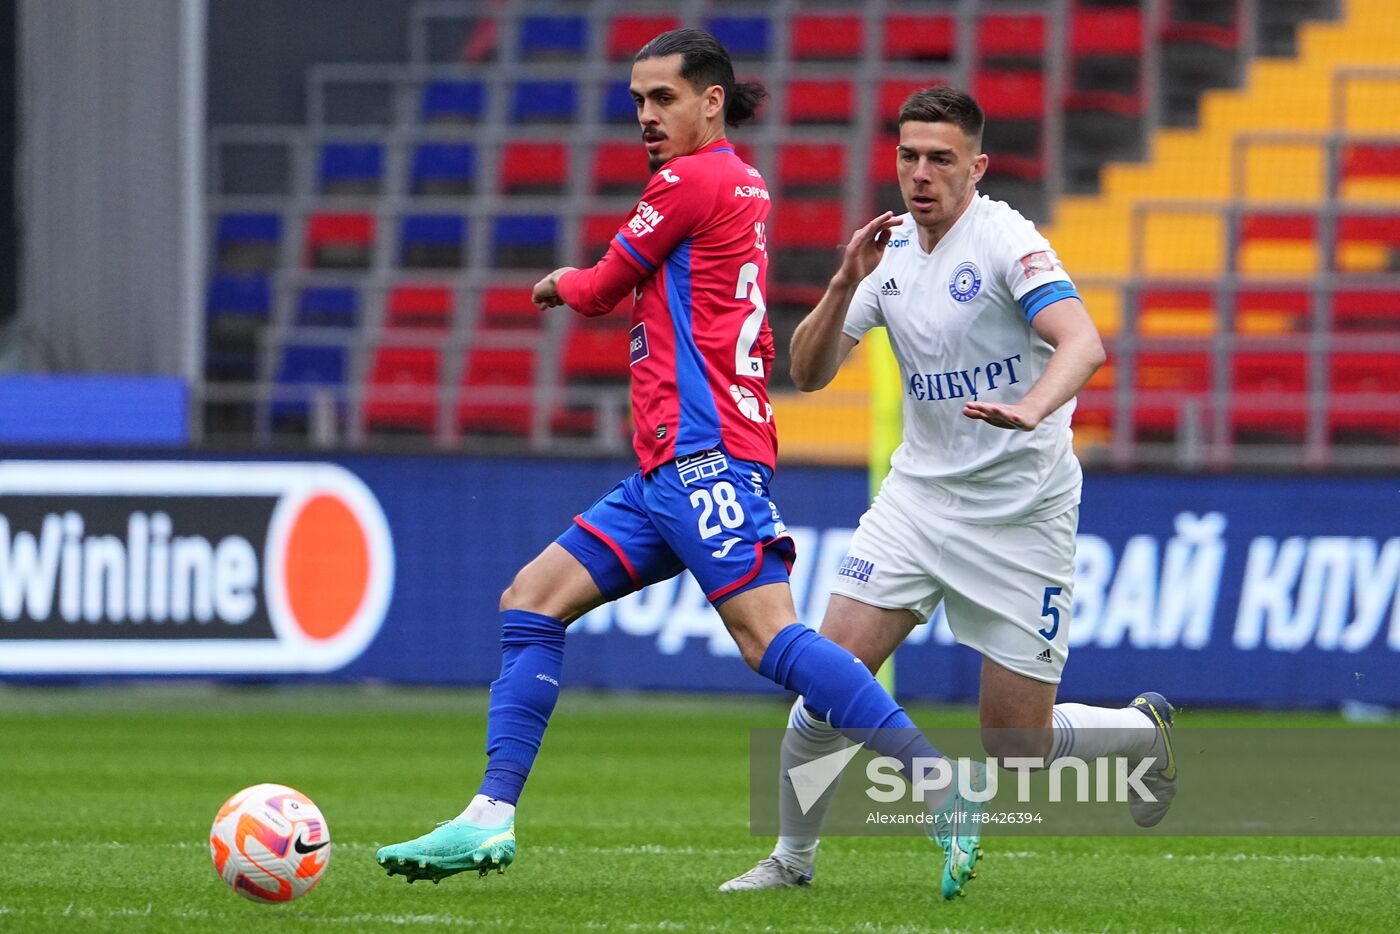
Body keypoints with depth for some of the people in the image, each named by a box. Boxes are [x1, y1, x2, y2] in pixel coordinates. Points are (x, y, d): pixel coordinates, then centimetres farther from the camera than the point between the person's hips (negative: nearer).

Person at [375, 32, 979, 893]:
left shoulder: (693, 180, -6)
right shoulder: (744, 188, 20)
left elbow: (599, 290, 4)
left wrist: (562, 285, 24)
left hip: (706, 454, -10)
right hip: (669, 472, 10)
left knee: (771, 637, -21)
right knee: (531, 602, 8)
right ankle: (492, 819, 5)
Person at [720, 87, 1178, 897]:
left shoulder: (1005, 241, -16)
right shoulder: (891, 252, 3)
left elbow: (1083, 343, -30)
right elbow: (809, 373, 3)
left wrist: (1029, 410, -50)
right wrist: (845, 285, -14)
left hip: (1021, 514, -5)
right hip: (922, 491, 5)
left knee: (1018, 751, -2)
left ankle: (1142, 730, 29)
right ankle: (793, 858, 6)